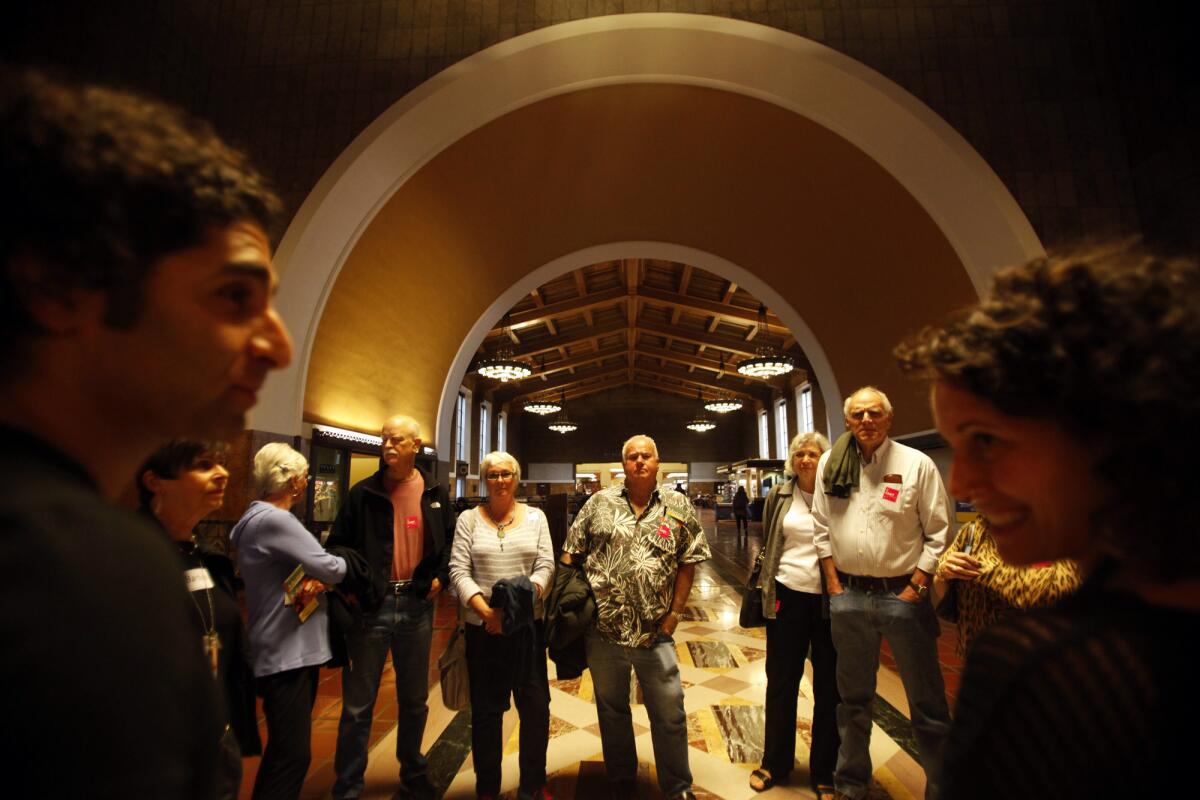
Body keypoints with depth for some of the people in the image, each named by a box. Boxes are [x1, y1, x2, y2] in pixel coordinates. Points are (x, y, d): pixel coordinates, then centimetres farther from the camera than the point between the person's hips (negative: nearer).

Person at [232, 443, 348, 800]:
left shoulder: (264, 517, 13)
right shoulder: (273, 520, -20)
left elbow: (308, 565, 11)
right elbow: (329, 567, -20)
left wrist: (317, 580, -11)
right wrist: (341, 566, 2)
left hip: (295, 647, 11)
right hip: (286, 652, -10)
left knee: (288, 750, 20)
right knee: (292, 754, -3)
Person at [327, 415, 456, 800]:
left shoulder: (435, 493, 3)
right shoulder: (362, 493, -3)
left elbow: (450, 541, 11)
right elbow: (338, 545, 1)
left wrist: (440, 576, -1)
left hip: (416, 605, 2)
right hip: (371, 604, -2)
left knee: (414, 699, 18)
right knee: (358, 703, 8)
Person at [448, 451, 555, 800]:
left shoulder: (535, 517, 4)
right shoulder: (469, 519, 2)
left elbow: (546, 566, -1)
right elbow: (458, 570, -5)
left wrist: (522, 599, -18)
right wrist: (486, 610, -16)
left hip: (528, 625, 1)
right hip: (482, 627, -1)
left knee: (536, 705, 8)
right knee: (486, 709, 12)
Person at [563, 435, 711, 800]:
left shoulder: (678, 506, 0)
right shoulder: (599, 502, 1)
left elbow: (687, 564, 1)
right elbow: (570, 553, 5)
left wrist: (674, 614, -3)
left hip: (654, 632, -1)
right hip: (602, 630, 1)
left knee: (670, 713, 9)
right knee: (611, 710, 18)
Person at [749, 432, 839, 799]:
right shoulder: (779, 496, 1)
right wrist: (767, 588, 9)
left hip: (829, 599, -1)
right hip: (788, 595, 2)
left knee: (828, 685, 11)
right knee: (781, 681, 13)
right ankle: (774, 763, 32)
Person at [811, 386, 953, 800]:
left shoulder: (917, 464, -6)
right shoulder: (831, 464, 2)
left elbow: (939, 533, -4)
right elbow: (821, 528, 6)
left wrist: (918, 587, -9)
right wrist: (833, 584, 2)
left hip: (903, 594, -2)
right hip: (848, 595, 3)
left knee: (927, 703, 7)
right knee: (853, 698, 18)